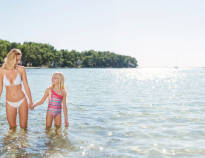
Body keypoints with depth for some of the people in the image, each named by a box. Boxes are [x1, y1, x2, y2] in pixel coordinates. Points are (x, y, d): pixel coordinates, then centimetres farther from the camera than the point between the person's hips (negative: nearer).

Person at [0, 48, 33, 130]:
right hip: (10, 103, 1)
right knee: (12, 127, 13)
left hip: (22, 101, -1)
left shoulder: (21, 69, -9)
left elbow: (26, 86, -3)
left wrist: (31, 101, 0)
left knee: (23, 127, 8)